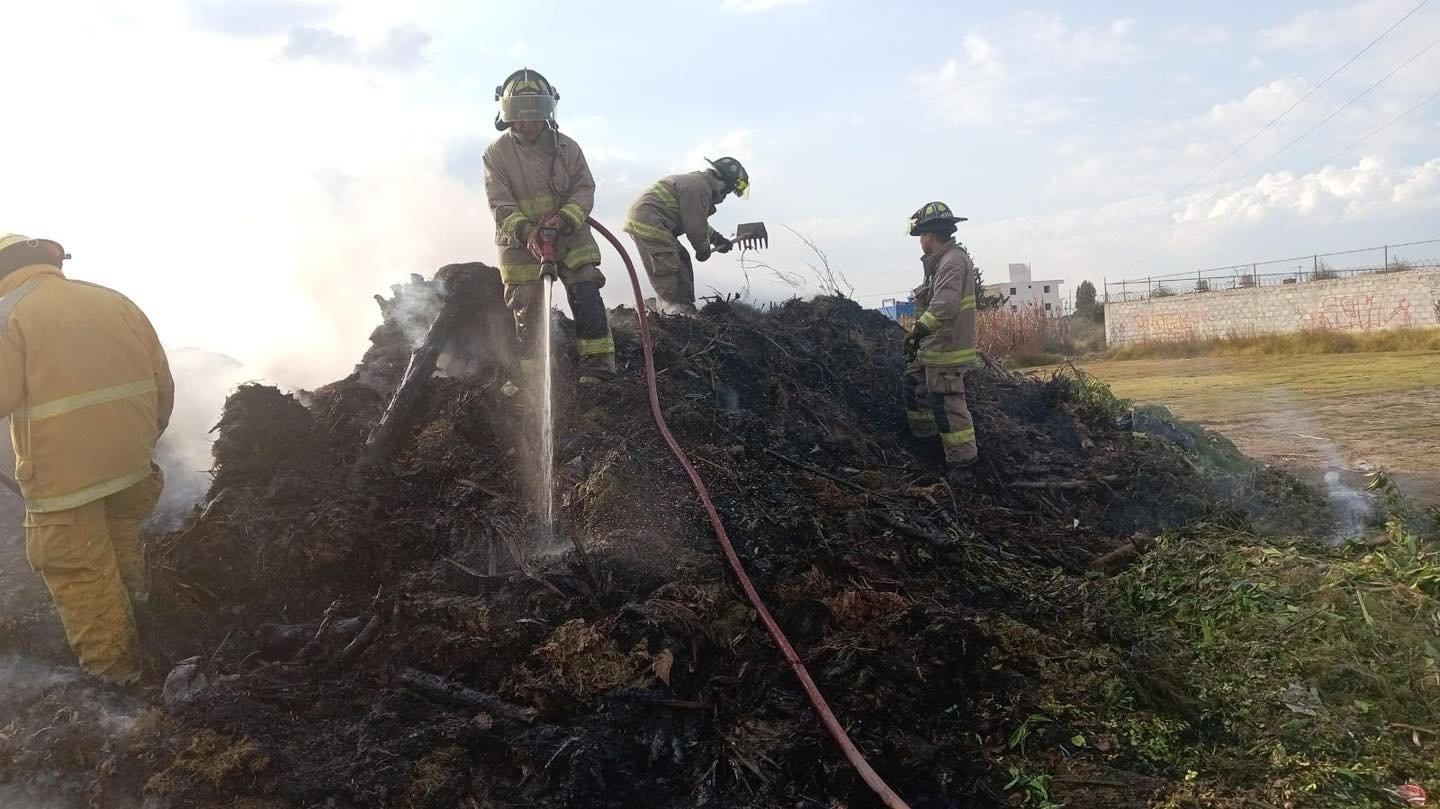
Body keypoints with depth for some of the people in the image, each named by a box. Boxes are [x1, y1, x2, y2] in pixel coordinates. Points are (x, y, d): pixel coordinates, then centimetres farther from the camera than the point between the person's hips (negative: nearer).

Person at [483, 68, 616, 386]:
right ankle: (531, 378, 20)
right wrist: (526, 231, -29)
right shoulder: (497, 153, -6)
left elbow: (585, 190, -6)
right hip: (521, 243, 0)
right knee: (527, 312, 6)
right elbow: (501, 205, -12)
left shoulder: (566, 147, -2)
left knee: (587, 297, -14)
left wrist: (564, 219, -25)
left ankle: (598, 368, -11)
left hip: (570, 237, 0)